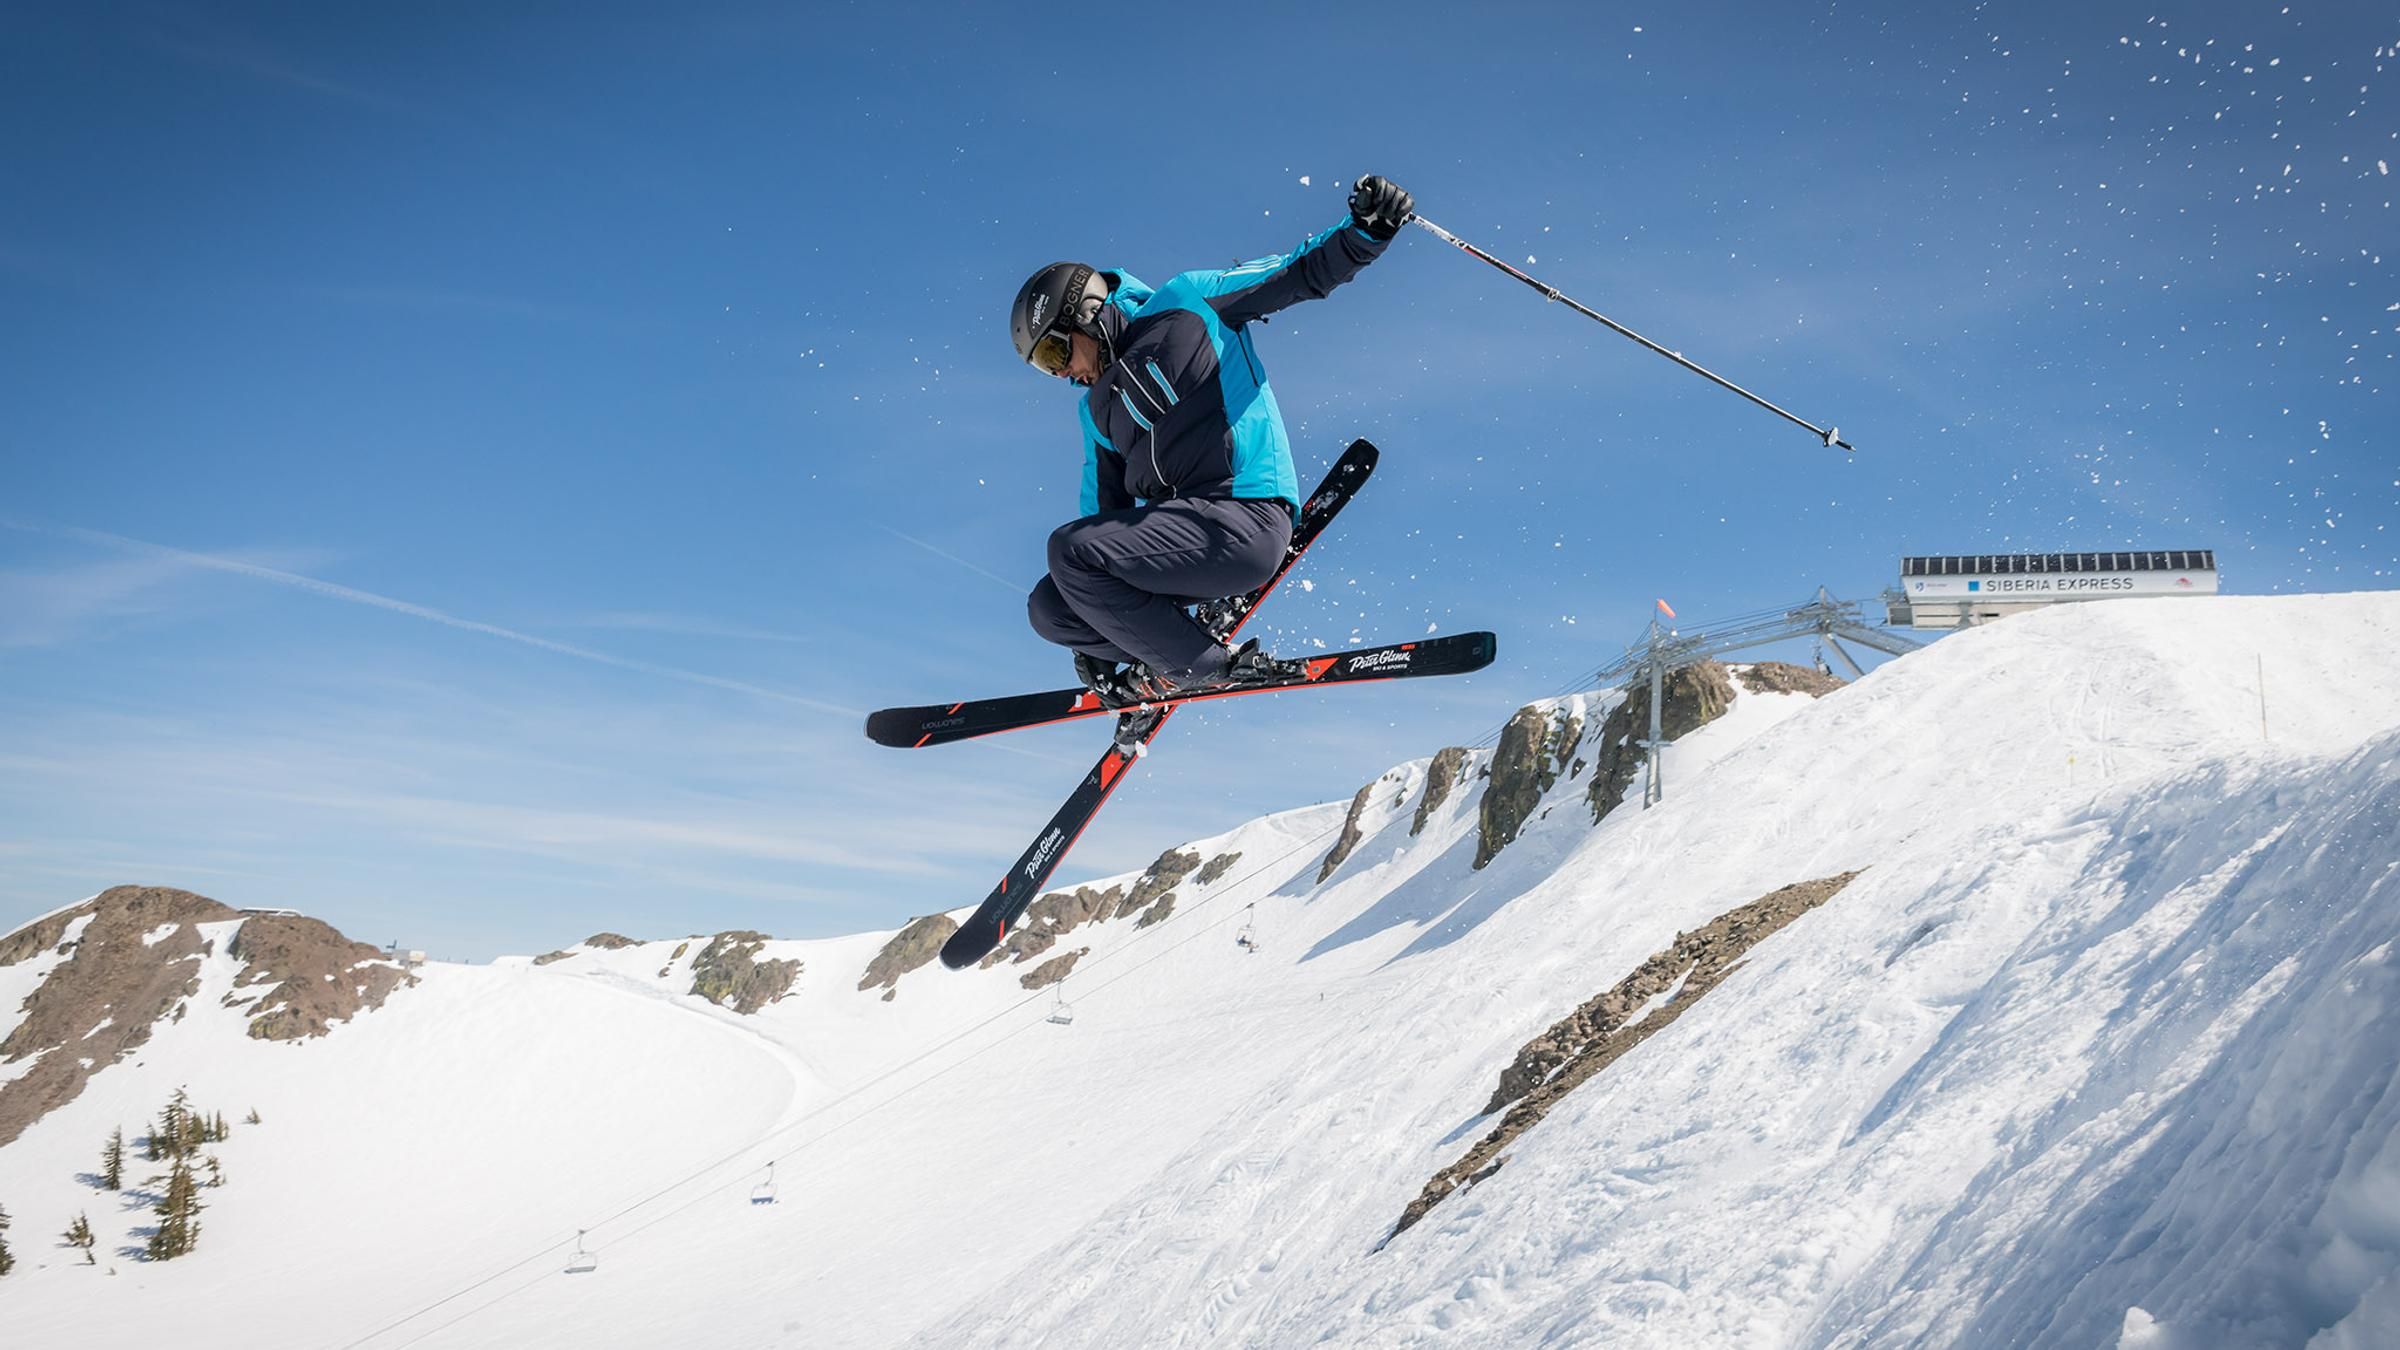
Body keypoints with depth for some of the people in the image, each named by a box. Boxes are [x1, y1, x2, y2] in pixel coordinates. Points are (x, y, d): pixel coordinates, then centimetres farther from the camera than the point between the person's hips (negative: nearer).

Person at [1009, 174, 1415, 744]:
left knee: (1068, 549, -19)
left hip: (1247, 520, -8)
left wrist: (1364, 230, -20)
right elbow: (1105, 511, 23)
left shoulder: (1186, 305, 4)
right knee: (1049, 609, -2)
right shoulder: (1097, 407, 22)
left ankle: (1203, 665, -8)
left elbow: (1304, 275, 1)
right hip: (1181, 534, 8)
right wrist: (1091, 642, 21)